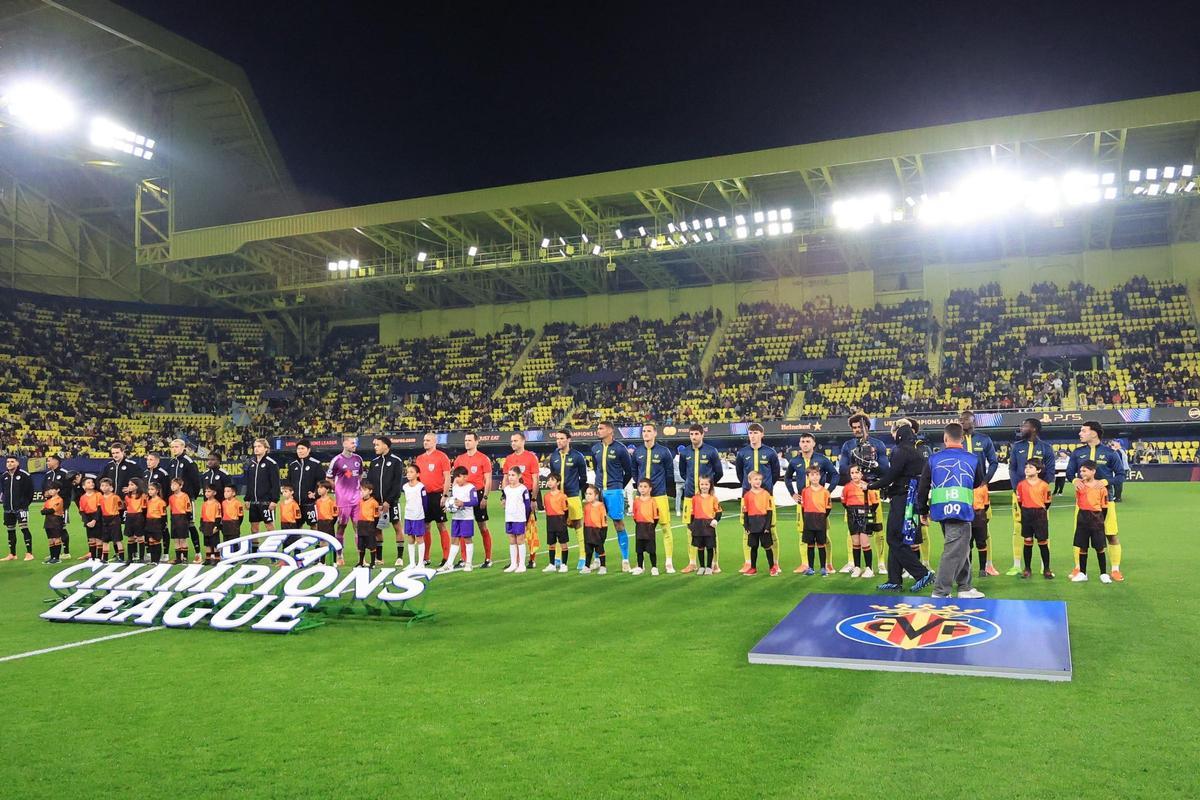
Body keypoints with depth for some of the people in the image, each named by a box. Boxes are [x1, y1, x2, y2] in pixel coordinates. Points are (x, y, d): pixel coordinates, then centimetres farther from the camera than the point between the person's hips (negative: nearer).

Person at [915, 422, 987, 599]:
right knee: (954, 551, -1)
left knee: (961, 549, 18)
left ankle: (965, 587, 25)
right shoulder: (973, 459, 3)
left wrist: (923, 511, 17)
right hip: (962, 510, -4)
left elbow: (923, 487, 7)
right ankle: (940, 591, -4)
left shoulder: (933, 458, 5)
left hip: (940, 510, 4)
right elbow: (979, 483, 19)